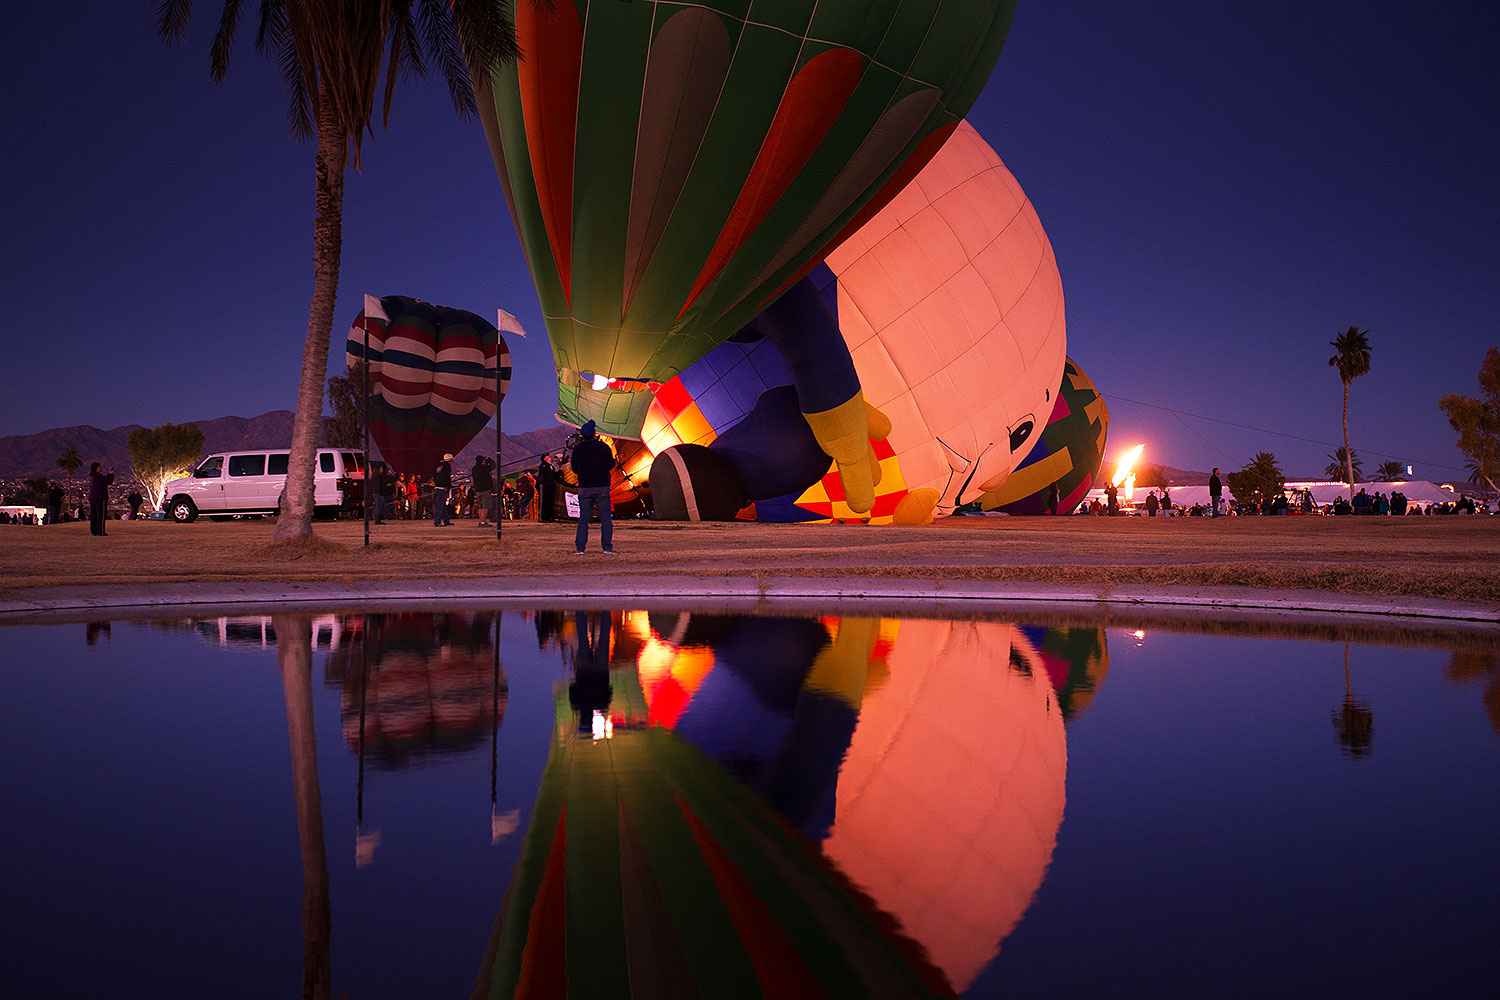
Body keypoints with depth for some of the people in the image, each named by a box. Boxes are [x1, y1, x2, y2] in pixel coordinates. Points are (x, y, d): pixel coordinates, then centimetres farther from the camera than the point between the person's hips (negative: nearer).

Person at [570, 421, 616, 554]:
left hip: (584, 488, 1)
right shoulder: (604, 447, -2)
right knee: (606, 519, 3)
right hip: (602, 488, -1)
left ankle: (580, 547, 1)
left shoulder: (578, 448, 1)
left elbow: (574, 469, 5)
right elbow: (611, 465, 5)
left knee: (583, 519, 7)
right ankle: (607, 547, -3)